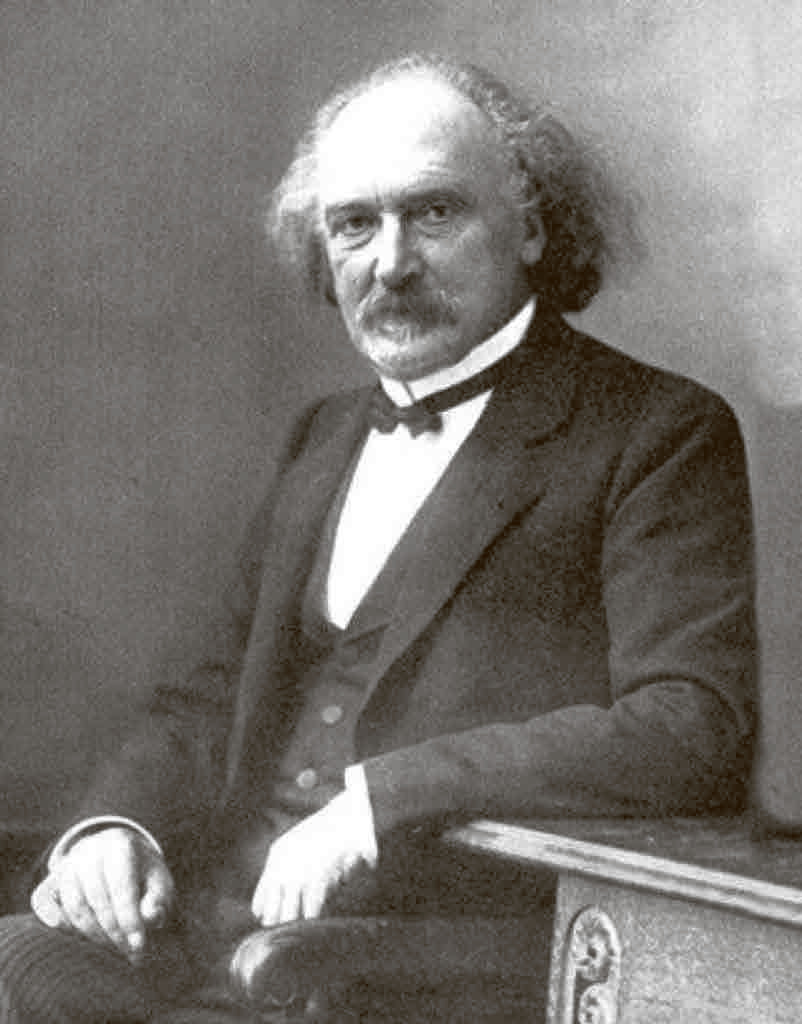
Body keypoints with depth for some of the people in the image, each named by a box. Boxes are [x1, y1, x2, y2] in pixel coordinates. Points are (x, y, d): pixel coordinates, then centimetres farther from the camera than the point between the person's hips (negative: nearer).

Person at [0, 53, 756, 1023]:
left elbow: (696, 735, -14)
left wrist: (380, 800, -19)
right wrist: (116, 824, -1)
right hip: (228, 916, 6)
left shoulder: (657, 433, -1)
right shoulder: (326, 437, 20)